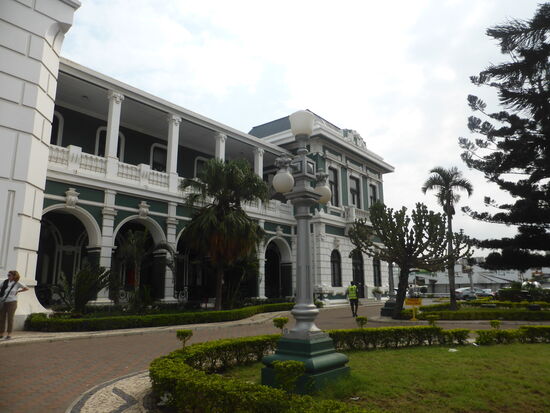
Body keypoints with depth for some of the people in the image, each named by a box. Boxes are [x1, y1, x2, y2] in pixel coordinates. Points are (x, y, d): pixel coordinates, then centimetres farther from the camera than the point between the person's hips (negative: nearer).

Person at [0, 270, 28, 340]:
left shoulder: (17, 283, -3)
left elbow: (26, 288, 7)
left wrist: (18, 291, 4)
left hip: (12, 302, -3)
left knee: (10, 318, 1)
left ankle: (9, 334, 9)